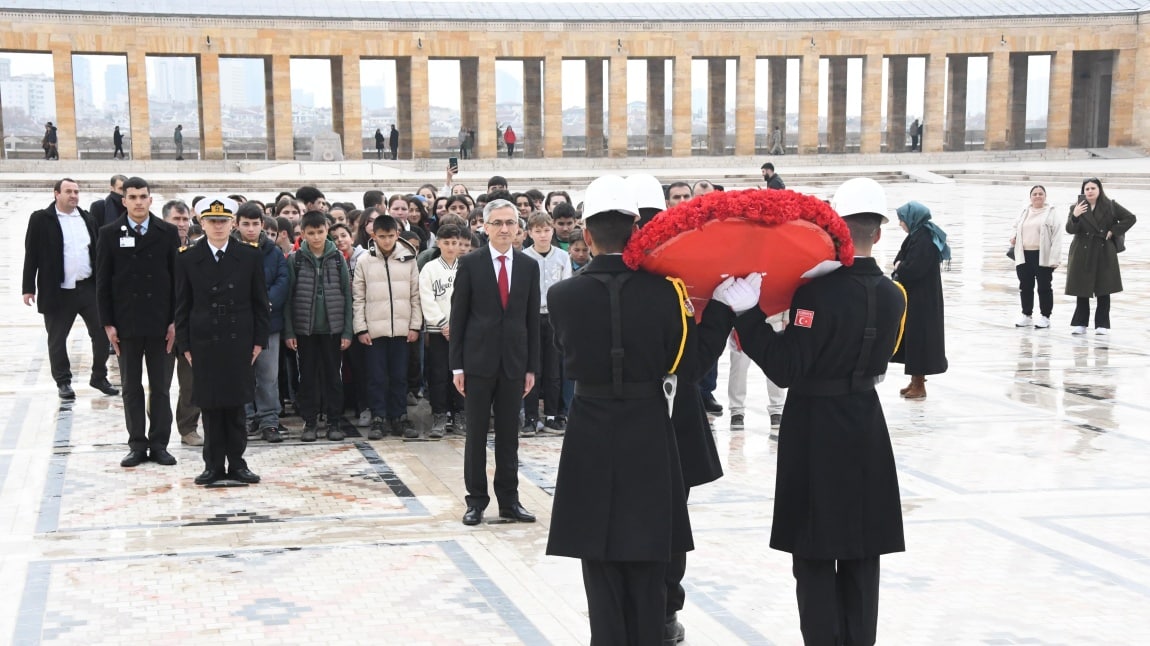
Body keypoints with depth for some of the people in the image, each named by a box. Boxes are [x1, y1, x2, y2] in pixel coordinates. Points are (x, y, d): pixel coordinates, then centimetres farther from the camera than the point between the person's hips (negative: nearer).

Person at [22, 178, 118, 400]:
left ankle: (99, 377, 18)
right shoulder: (41, 219, -3)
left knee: (102, 332, 3)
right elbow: (31, 254, -3)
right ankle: (63, 381, 20)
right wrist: (28, 287, -7)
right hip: (58, 291, -3)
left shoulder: (87, 218, 10)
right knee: (57, 339, 6)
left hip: (88, 288, 4)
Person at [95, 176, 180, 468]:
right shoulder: (110, 234, 2)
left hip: (160, 323, 0)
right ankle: (137, 445, 12)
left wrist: (175, 321, -3)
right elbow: (103, 282, 2)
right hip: (126, 324, 0)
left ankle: (159, 444, 11)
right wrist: (107, 323, -4)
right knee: (131, 387, 6)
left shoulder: (167, 232, 2)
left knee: (160, 387, 5)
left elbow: (177, 278, 2)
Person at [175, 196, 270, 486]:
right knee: (210, 406, 4)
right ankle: (213, 464, 12)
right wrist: (184, 345, -1)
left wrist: (259, 340, 0)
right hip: (204, 343, 0)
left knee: (235, 405, 4)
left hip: (239, 342, 0)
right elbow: (182, 306, 4)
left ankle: (236, 462, 13)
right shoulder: (187, 259, 2)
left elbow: (259, 302, 5)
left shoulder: (250, 257, 3)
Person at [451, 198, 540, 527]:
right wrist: (457, 365, -5)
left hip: (513, 363, 2)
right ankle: (476, 500, 13)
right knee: (476, 435, 4)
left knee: (509, 436, 8)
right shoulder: (470, 263, -2)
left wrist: (532, 367, 4)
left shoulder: (529, 266, 6)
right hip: (478, 361, -2)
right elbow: (458, 316, -1)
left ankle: (509, 500, 16)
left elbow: (532, 319, 8)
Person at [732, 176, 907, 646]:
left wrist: (746, 315, -19)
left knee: (816, 554, 2)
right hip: (867, 428, 6)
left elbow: (786, 369, -21)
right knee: (861, 555, 13)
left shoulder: (818, 291, -19)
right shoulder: (893, 295, 1)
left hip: (817, 430, -6)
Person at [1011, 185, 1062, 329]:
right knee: (1025, 287, 9)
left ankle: (1045, 317, 9)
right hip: (1024, 255, 5)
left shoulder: (1051, 213, -1)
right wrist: (1013, 237, 6)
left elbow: (1056, 237, -7)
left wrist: (1054, 258, -14)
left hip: (1043, 256, -5)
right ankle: (1026, 315, 19)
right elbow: (1016, 228, 30)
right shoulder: (1024, 213, 15)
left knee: (1044, 287, 2)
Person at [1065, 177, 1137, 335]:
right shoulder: (1077, 208, 3)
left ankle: (1102, 324, 9)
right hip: (1083, 254, 0)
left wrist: (1114, 231, -5)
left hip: (1104, 253, 0)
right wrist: (1074, 216, -27)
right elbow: (1070, 229, -8)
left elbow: (1130, 218, 3)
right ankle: (1080, 324, 11)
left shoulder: (1110, 206, 2)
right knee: (1082, 291, 3)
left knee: (1104, 291, 2)